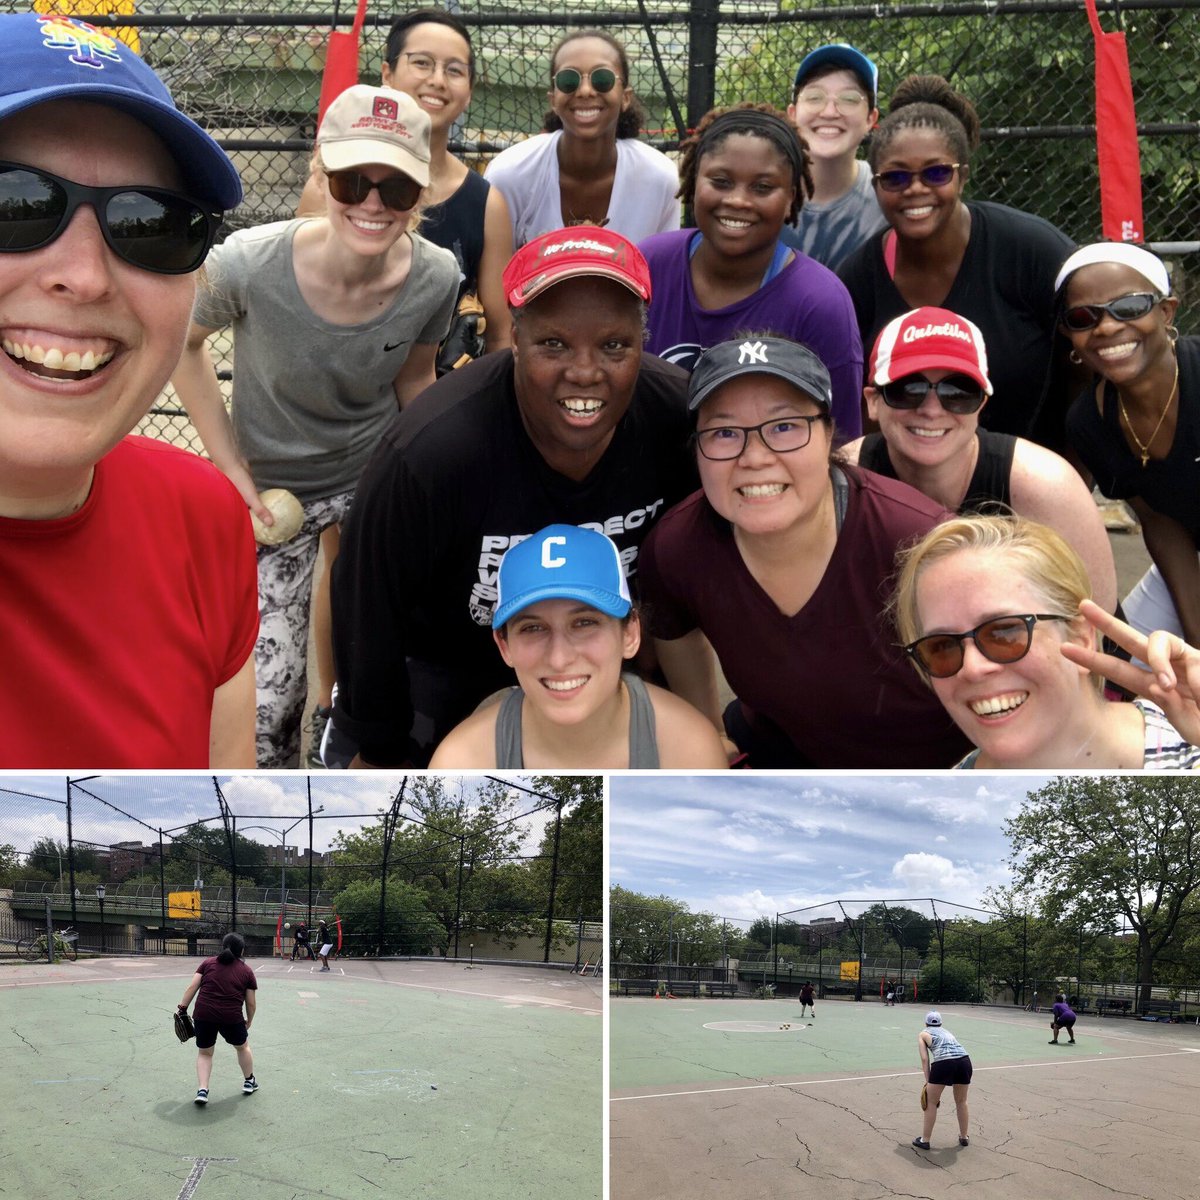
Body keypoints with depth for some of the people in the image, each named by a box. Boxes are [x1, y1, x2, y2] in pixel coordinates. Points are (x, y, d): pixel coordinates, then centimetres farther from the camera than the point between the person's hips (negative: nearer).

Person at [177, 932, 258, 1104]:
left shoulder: (208, 963, 12)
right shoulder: (246, 971, 9)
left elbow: (191, 988, 3)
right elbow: (251, 1003, 10)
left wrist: (183, 1008, 8)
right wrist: (249, 1021, 24)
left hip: (203, 1014, 1)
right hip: (231, 1017, -1)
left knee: (204, 1053, 20)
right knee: (242, 1047, 24)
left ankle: (202, 1090, 7)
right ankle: (249, 1081, 39)